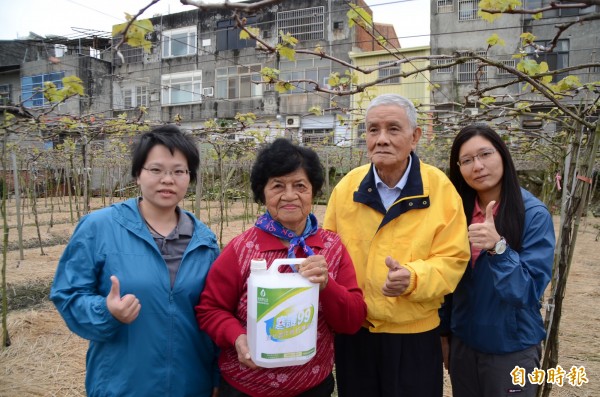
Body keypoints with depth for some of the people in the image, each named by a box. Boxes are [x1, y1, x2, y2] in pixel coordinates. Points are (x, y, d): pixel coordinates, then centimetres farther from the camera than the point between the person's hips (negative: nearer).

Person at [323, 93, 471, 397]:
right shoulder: (346, 187, -3)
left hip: (415, 337, -2)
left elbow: (452, 260, -10)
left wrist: (413, 277, -28)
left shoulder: (440, 189, -10)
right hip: (353, 334, 3)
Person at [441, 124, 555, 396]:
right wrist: (444, 333, 7)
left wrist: (498, 246, -34)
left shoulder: (534, 215, -15)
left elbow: (529, 291, -20)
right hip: (462, 344, 4)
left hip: (512, 349, -4)